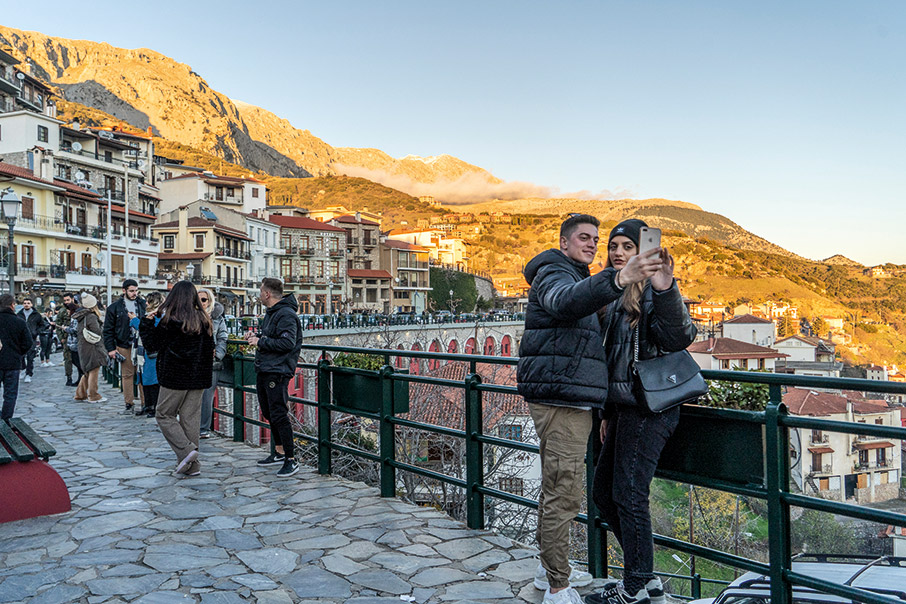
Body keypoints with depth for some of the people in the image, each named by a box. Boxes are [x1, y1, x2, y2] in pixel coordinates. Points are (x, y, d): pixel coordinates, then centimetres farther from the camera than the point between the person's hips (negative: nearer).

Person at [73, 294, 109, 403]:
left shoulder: (80, 317, 11)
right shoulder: (91, 317, -16)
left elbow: (77, 332, 16)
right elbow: (97, 332, -19)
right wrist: (102, 325, -2)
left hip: (82, 347, 9)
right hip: (92, 348, -9)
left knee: (88, 372, 18)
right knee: (94, 371, -2)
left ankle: (80, 393, 22)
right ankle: (93, 396, 2)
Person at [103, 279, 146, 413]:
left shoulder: (143, 304, 8)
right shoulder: (115, 307, 3)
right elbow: (108, 330, 3)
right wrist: (111, 348, -1)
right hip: (124, 346, -1)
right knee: (127, 375, 4)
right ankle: (129, 403, 11)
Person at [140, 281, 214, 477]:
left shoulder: (169, 321, -12)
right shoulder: (203, 320, 3)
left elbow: (152, 346, -6)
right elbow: (210, 350, 10)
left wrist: (146, 322, 4)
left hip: (175, 377, -5)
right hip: (198, 378, 5)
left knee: (164, 415, 11)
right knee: (190, 418, 10)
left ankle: (186, 450, -7)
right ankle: (192, 465, 11)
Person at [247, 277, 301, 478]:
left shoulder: (286, 315, -17)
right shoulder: (271, 313, 17)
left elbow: (287, 343, -26)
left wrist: (260, 342, -18)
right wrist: (255, 338, 8)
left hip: (277, 372, -11)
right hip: (264, 370, 11)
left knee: (279, 415, -10)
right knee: (269, 413, 17)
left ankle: (291, 460, -4)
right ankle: (279, 452, 29)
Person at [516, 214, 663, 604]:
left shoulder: (575, 278, 26)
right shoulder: (552, 274, -8)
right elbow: (566, 301, -35)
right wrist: (620, 279, -50)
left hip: (571, 399, 11)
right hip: (561, 399, -11)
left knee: (556, 488, 17)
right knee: (563, 493, -9)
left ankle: (550, 569, 29)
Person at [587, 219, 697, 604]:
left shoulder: (651, 292, -10)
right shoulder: (616, 295, 17)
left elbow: (680, 337, -27)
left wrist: (665, 289, -41)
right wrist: (609, 412, 22)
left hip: (648, 408, -10)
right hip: (626, 406, 10)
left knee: (629, 494, -3)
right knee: (603, 492, 14)